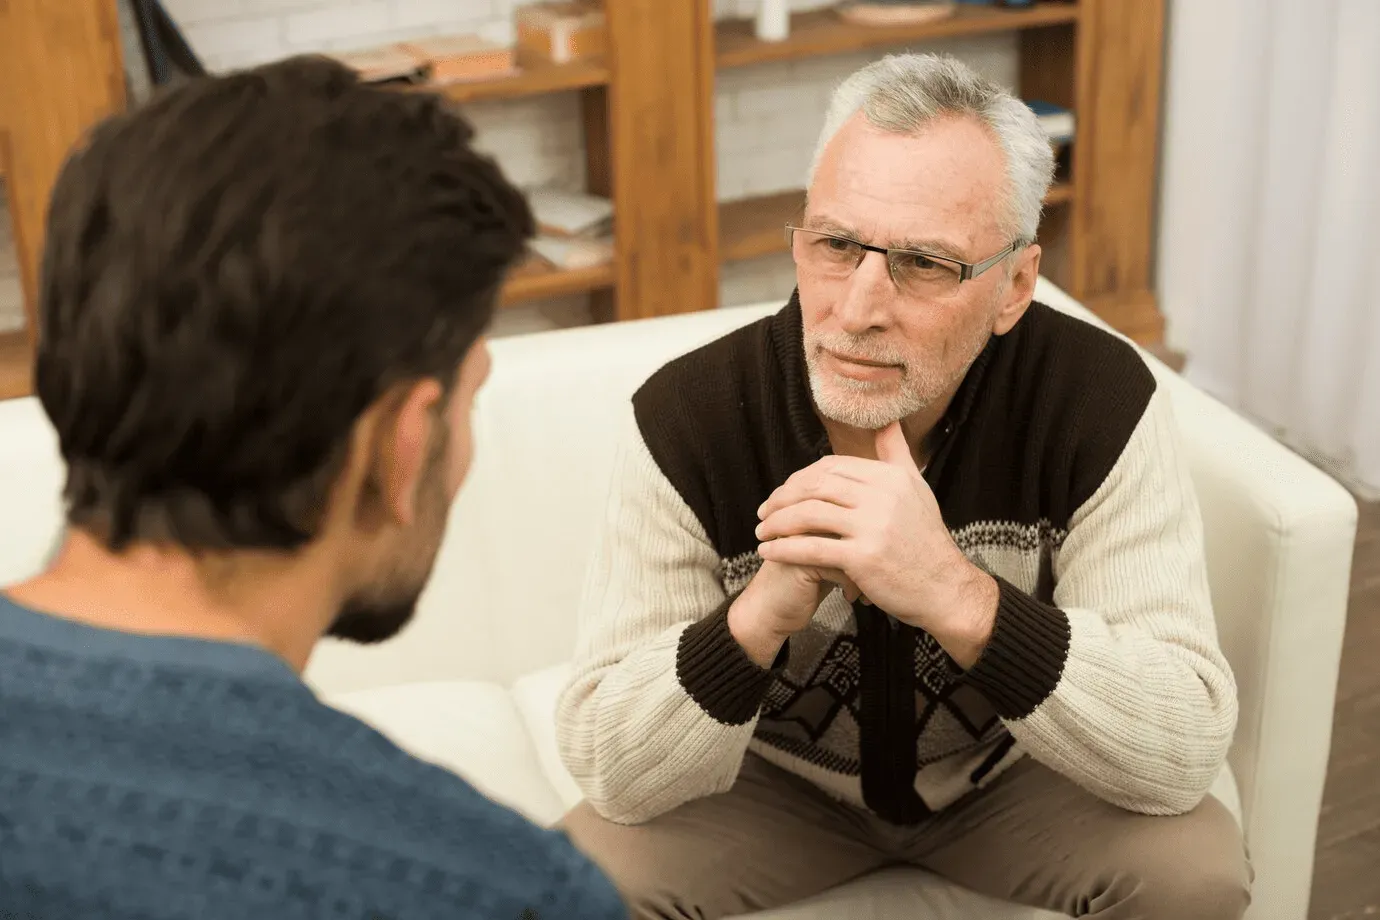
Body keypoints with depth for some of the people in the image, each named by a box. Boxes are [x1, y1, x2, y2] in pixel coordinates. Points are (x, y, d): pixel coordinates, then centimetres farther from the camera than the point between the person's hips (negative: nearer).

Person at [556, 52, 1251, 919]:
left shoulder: (1100, 401, -26)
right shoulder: (686, 416, -26)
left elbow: (1188, 749, -31)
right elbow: (608, 768, -24)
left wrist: (960, 599, -46)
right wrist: (761, 616, -44)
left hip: (1012, 776, 1)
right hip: (778, 781, 0)